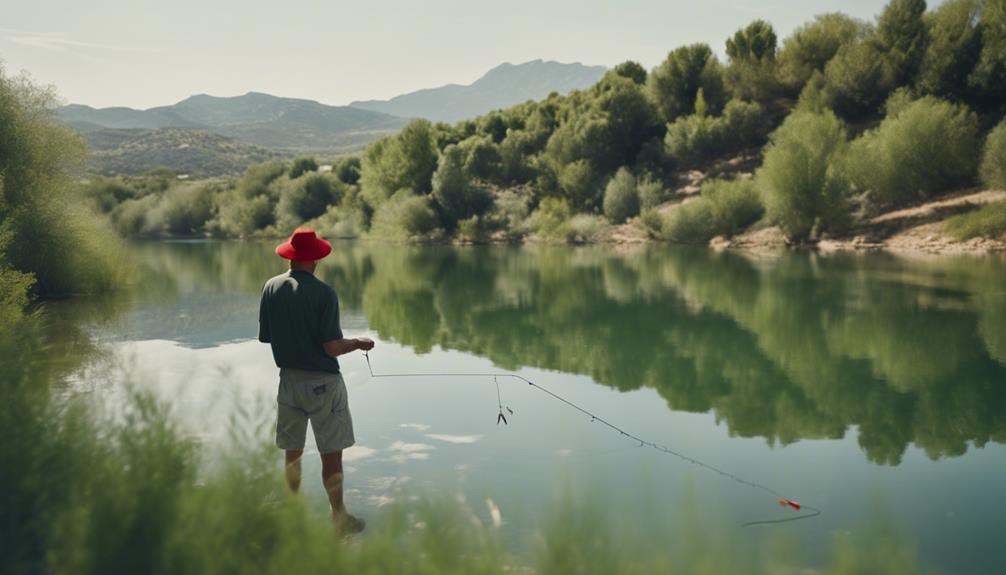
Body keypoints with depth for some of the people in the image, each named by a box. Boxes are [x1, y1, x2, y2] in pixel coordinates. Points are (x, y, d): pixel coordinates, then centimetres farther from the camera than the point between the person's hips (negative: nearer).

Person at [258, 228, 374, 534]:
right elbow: (332, 347, -18)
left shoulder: (271, 288, -2)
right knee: (331, 455, 4)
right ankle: (339, 517, 12)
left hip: (288, 380, 5)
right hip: (323, 382, -5)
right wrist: (359, 343, 1)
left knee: (292, 452, 18)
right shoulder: (323, 293, -18)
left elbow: (264, 336, 6)